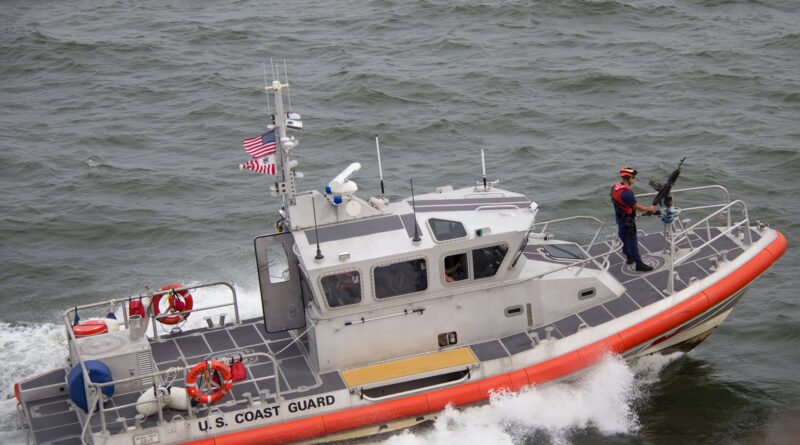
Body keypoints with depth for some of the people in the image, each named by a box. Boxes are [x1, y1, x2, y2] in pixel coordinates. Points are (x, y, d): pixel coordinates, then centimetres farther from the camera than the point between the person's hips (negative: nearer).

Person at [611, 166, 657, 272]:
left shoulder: (615, 187, -3)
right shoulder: (627, 192, -32)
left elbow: (612, 200, 13)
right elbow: (636, 206, -23)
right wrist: (649, 208, -9)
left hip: (619, 217, 9)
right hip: (627, 220, -9)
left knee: (625, 238, 23)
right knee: (632, 241, -2)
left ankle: (629, 257, 39)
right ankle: (639, 264, 5)